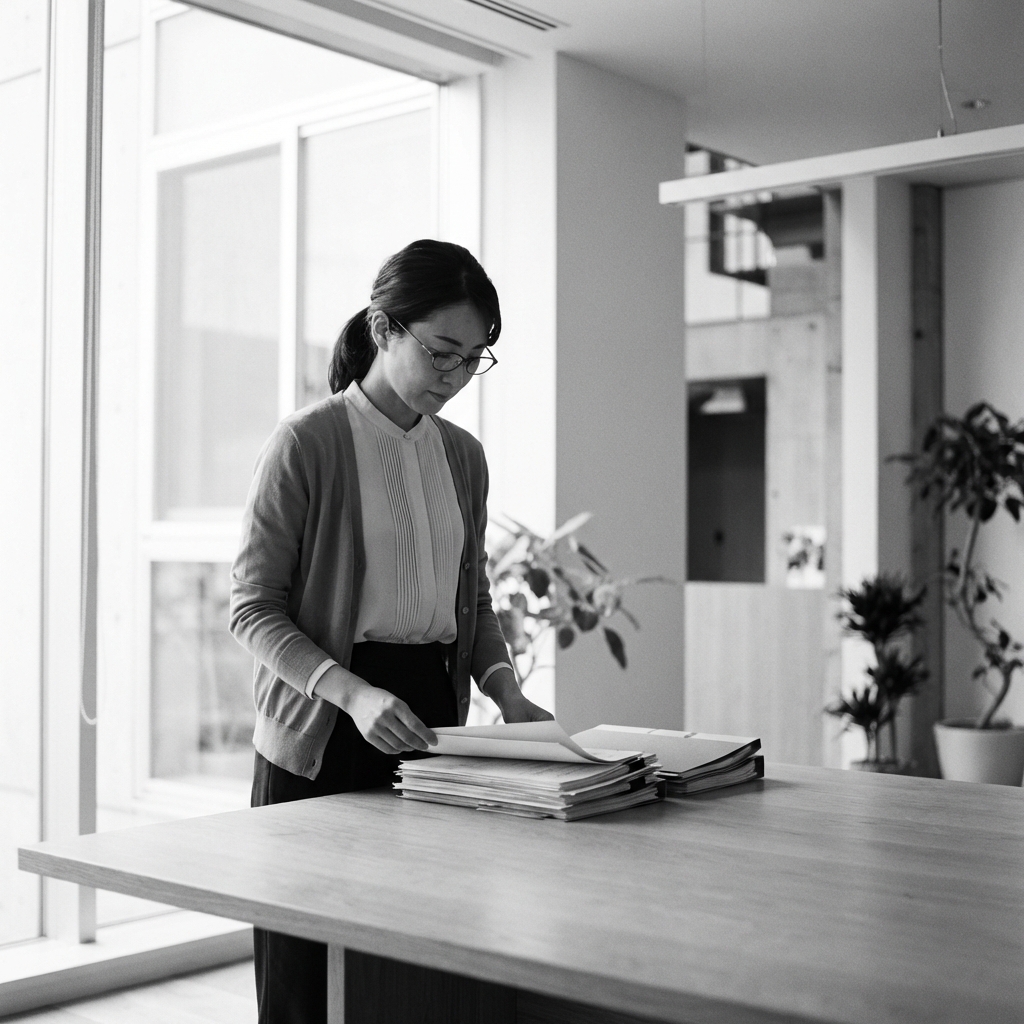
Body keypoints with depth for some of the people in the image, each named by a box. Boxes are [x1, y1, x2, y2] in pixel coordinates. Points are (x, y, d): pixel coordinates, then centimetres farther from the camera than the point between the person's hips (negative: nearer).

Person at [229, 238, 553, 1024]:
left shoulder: (463, 455, 10)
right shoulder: (309, 442, -9)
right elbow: (254, 607, -10)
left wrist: (503, 686, 1)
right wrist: (352, 693, -23)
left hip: (432, 722, 5)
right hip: (322, 740, -5)